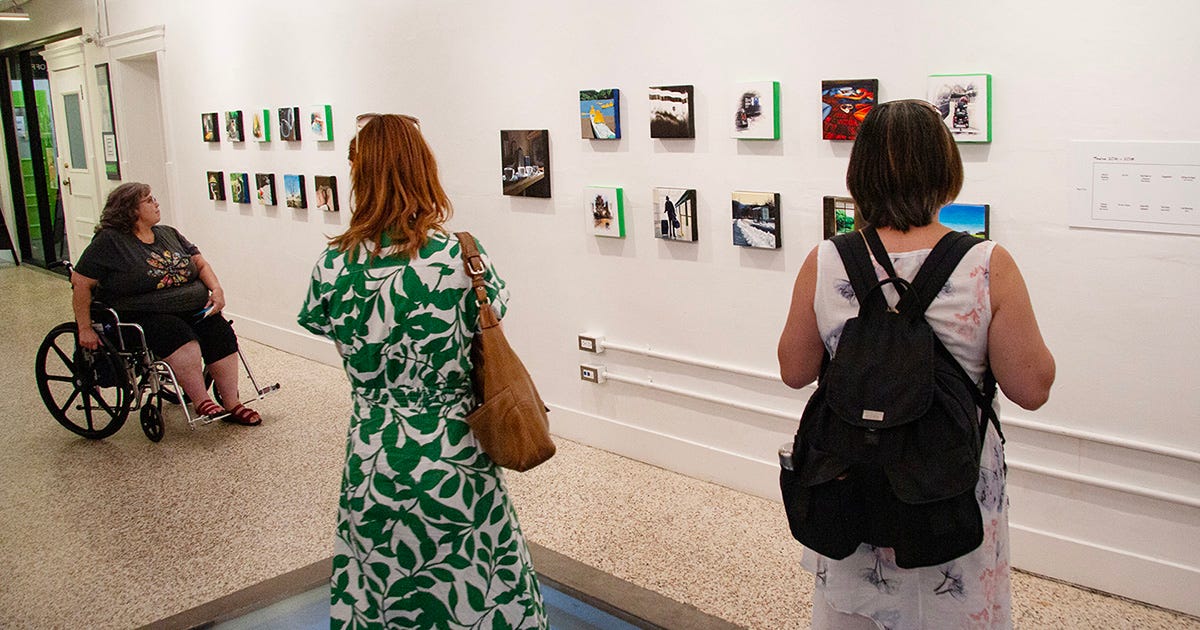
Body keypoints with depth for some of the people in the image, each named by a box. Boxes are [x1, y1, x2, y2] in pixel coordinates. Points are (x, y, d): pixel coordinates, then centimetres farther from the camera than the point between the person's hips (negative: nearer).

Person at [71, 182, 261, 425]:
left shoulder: (168, 234, 16)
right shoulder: (110, 241, -3)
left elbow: (200, 263, 18)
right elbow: (81, 283, -5)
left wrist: (216, 289, -3)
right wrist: (85, 329, -9)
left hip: (193, 309, 6)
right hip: (144, 317, -5)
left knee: (221, 333, -21)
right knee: (181, 338, -34)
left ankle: (232, 405, -16)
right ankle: (202, 403, -26)